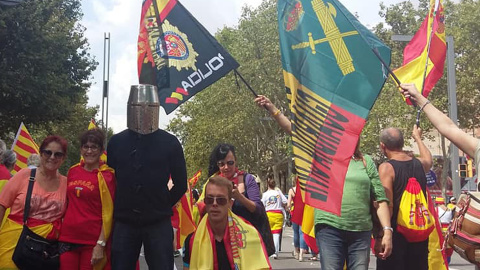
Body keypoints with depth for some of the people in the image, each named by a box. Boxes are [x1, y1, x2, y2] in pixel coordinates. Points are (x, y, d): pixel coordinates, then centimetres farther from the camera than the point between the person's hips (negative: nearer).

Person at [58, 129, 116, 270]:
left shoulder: (106, 176, -7)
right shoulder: (72, 171, 8)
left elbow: (108, 213, -9)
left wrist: (101, 244, -14)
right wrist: (60, 230, 16)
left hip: (92, 242, -4)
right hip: (68, 238, 4)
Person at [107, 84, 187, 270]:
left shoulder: (170, 143, -2)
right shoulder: (116, 142, 4)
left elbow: (181, 184, 3)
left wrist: (163, 206, 5)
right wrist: (121, 207, 10)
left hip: (159, 224, -1)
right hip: (124, 223, 2)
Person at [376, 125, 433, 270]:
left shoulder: (386, 167, -14)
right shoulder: (419, 164, 5)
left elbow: (387, 206, -20)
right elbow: (428, 159, 32)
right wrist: (417, 137, 47)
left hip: (396, 233, -6)